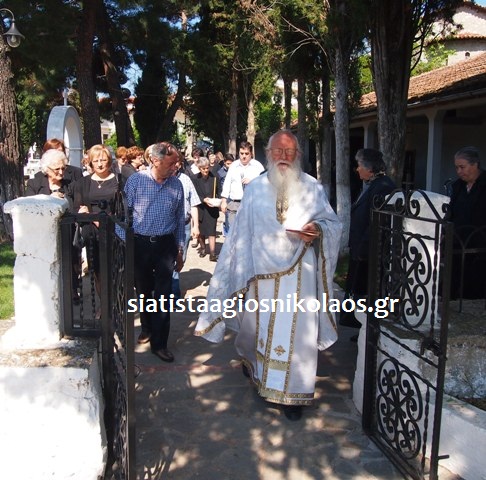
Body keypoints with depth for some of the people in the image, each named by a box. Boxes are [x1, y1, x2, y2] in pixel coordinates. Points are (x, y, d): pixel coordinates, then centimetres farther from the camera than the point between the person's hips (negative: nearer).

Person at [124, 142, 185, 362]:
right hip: (139, 243, 0)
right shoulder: (135, 180, -7)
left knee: (163, 295, -2)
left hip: (165, 245, 1)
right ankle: (147, 327, 39)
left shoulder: (176, 185, 1)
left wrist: (180, 250, 10)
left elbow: (180, 220, 8)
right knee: (143, 291, 16)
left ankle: (159, 343, 8)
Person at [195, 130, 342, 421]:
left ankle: (292, 393, 14)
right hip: (261, 271, 2)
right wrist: (241, 271, 6)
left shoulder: (313, 188, 2)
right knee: (258, 325, 15)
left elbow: (333, 223, 4)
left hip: (299, 272, -1)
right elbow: (242, 232, 9)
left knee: (296, 330, 0)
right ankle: (252, 360, 46)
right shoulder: (256, 188, 7)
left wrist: (318, 230, -19)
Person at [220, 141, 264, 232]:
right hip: (234, 203, 2)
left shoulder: (257, 166, 4)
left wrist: (252, 181, -17)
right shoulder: (233, 166, 11)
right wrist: (224, 200, 4)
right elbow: (227, 183, 10)